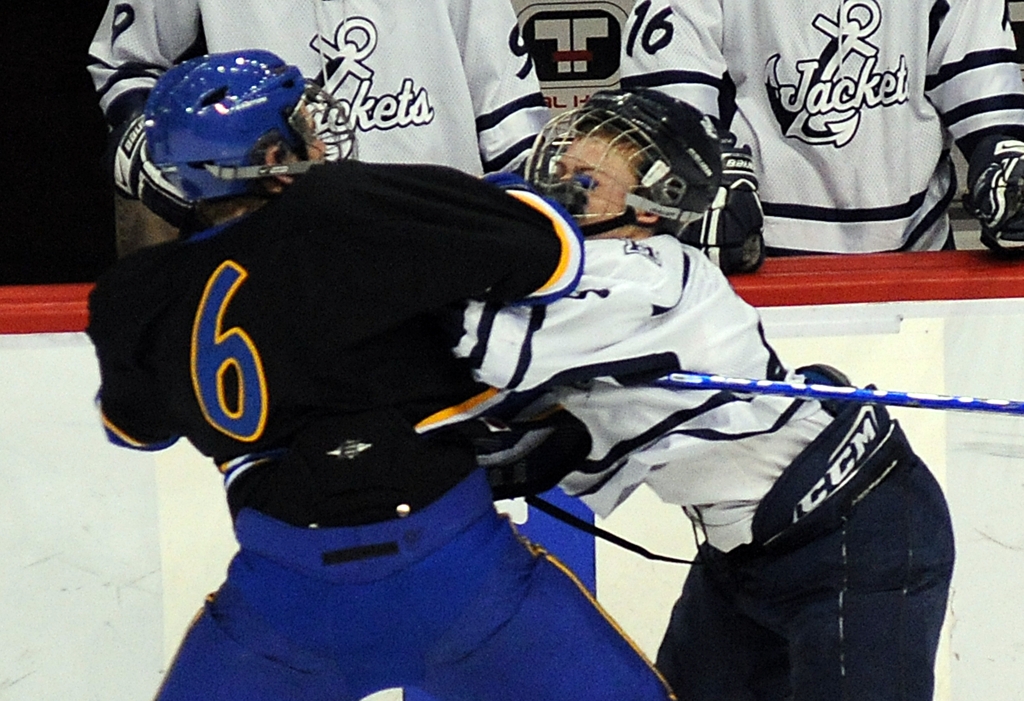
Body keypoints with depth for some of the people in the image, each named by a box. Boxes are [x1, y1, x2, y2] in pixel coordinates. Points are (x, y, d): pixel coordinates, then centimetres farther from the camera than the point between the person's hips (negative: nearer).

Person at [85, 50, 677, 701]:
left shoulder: (139, 301, 5)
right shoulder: (354, 208, -11)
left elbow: (136, 422, 25)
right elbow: (548, 250, -10)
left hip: (285, 596, 4)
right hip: (455, 575, -4)